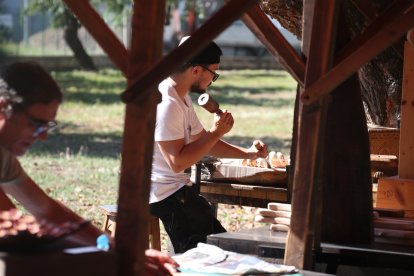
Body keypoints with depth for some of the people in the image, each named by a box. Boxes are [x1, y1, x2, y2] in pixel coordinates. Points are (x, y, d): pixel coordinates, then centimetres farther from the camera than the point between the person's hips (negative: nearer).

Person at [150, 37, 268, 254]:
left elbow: (203, 142, 21)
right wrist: (216, 132, -19)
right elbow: (177, 162, -27)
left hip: (176, 187, 11)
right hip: (165, 192, -11)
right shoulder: (166, 104, -22)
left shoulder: (182, 98, 12)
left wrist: (247, 153, 10)